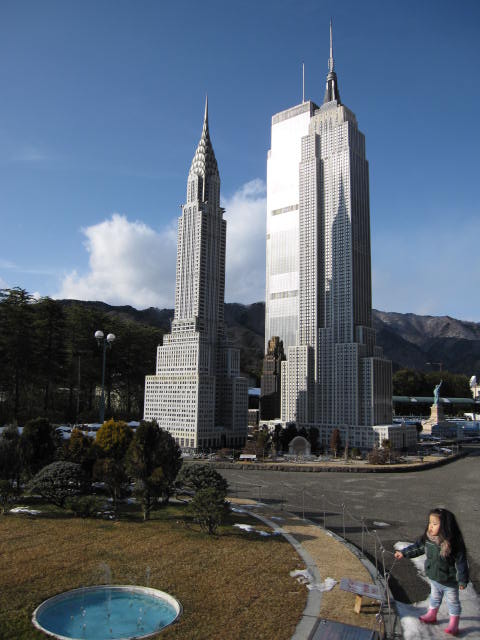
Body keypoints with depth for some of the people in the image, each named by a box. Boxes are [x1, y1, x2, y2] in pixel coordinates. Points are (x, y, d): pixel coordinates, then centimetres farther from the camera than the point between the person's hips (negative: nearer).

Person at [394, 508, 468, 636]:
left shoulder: (454, 543, -32)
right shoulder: (427, 539, -15)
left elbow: (461, 563, -22)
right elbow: (417, 547, 2)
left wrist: (462, 580, -16)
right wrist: (403, 553, 0)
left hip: (450, 582, -6)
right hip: (434, 578, 6)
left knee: (453, 602, 17)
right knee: (434, 597, 28)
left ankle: (453, 624, 36)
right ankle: (431, 615, 49)